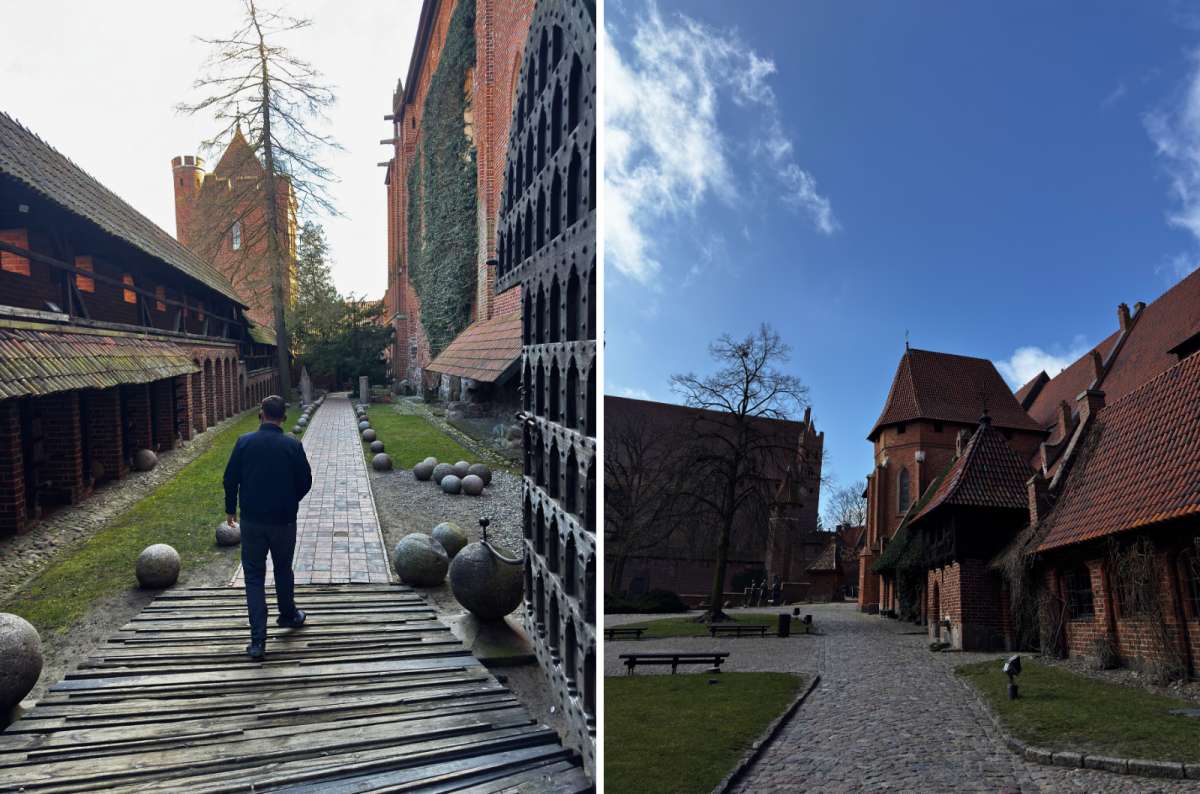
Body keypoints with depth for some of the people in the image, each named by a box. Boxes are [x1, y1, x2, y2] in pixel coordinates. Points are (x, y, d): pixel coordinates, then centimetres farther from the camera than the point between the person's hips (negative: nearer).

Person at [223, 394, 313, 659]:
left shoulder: (244, 442, -8)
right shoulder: (293, 446, -9)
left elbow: (230, 479, -2)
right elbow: (305, 482, -1)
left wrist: (230, 509, 14)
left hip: (251, 521, 0)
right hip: (284, 520, 0)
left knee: (254, 576, 5)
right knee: (283, 570, 21)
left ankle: (258, 639, 0)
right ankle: (288, 615, 40)